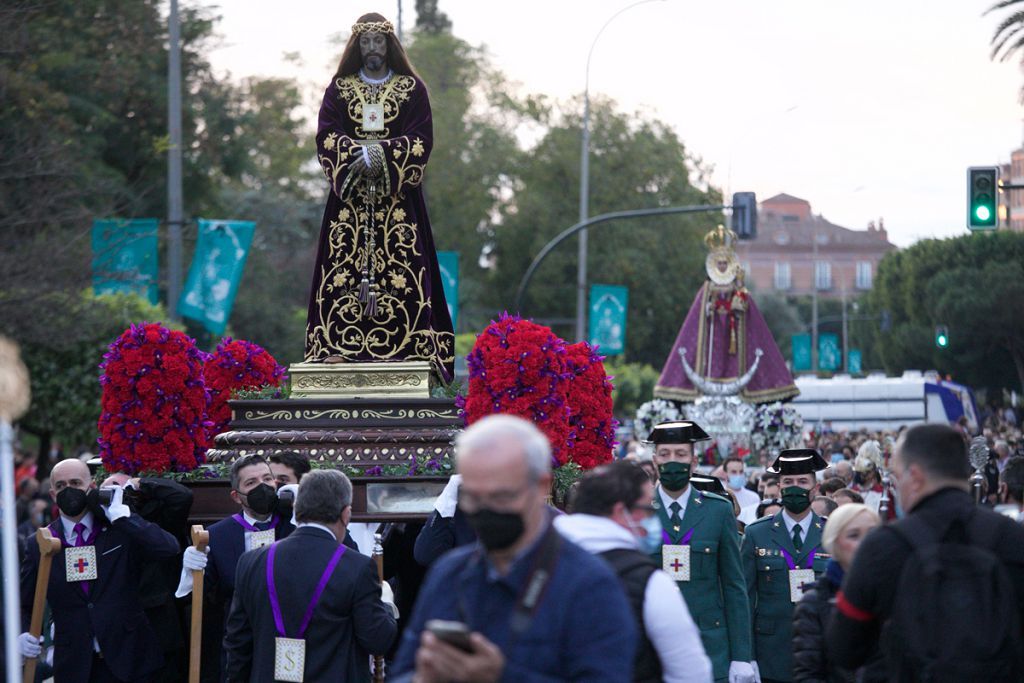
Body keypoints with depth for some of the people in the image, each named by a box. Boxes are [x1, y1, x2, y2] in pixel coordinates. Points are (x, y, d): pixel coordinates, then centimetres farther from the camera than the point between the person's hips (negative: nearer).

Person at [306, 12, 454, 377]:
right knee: (344, 269, -6)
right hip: (349, 197, 1)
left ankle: (406, 352, -9)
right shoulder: (338, 88, 10)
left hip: (398, 197, -1)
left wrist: (384, 153, -16)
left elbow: (422, 139, -2)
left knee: (401, 270, -7)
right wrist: (358, 155, -17)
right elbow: (326, 137, 1)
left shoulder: (412, 88, 6)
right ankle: (338, 349, -7)